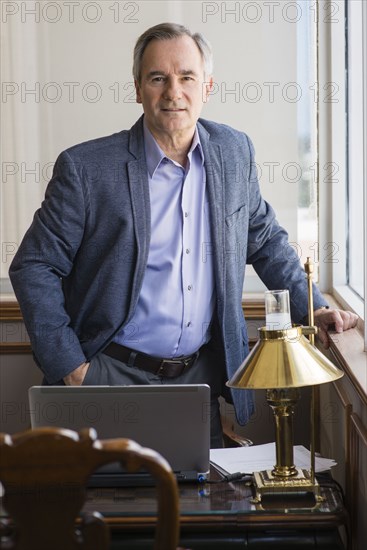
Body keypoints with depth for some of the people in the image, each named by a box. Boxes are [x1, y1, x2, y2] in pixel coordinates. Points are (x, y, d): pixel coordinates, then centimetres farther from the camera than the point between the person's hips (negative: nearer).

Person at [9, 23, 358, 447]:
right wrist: (70, 367, -12)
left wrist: (311, 308, 6)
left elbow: (264, 238, 16)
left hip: (204, 375, 4)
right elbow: (33, 268, -7)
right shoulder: (86, 168, -11)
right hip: (116, 376, -3)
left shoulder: (234, 152, 3)